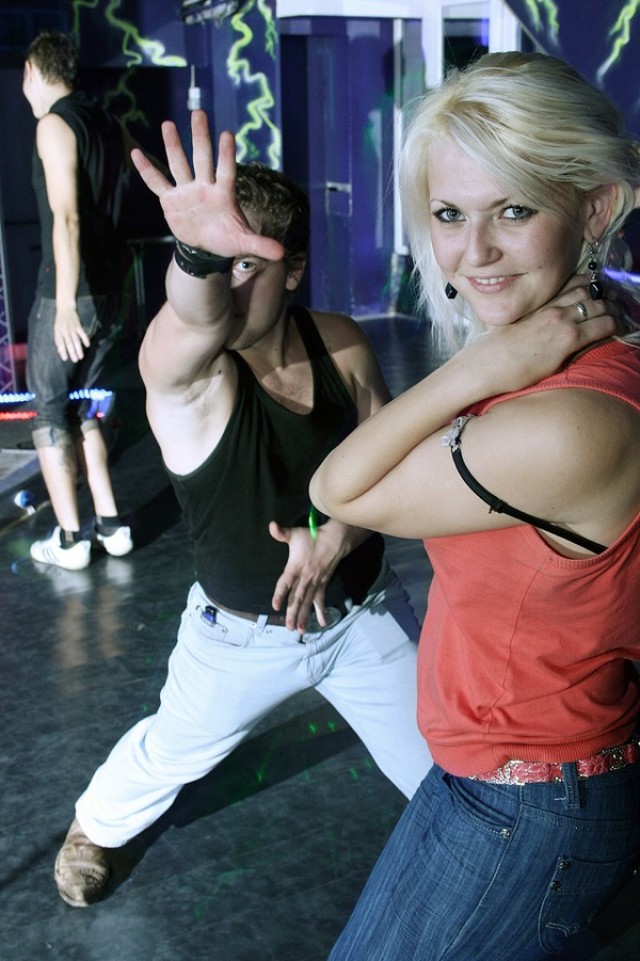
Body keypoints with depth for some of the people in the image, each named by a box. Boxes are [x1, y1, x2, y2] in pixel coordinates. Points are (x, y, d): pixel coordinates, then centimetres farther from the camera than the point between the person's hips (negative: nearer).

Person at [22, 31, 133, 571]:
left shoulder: (55, 124, -10)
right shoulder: (110, 125, 12)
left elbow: (66, 217, -21)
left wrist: (65, 304, -26)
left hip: (65, 297, -7)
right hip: (110, 294, 7)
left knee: (50, 414, 4)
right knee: (83, 411, 17)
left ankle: (69, 541, 5)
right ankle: (111, 527, 16)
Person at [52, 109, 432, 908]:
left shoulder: (341, 346, -12)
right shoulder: (181, 368, -25)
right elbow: (200, 318, -50)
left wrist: (337, 537, -22)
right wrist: (197, 253, -72)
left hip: (363, 613, 2)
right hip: (241, 634, -2)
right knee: (170, 753, 22)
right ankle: (96, 826, 55)